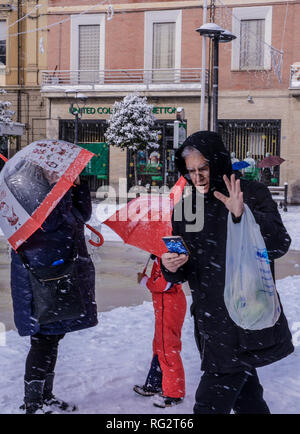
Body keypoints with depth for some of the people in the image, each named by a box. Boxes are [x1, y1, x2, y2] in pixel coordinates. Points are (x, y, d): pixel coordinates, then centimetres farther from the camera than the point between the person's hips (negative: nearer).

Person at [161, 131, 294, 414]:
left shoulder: (253, 194, -6)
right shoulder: (184, 208, 9)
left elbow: (279, 245, -18)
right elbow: (180, 274, 13)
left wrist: (244, 216, -34)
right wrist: (171, 268, -12)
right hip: (209, 321, 5)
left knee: (210, 403, -9)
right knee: (245, 395, 17)